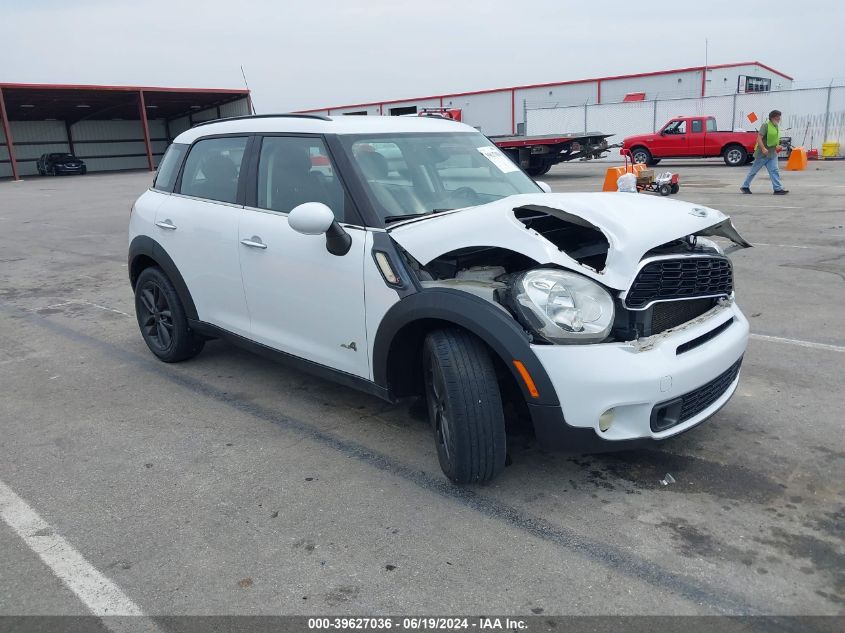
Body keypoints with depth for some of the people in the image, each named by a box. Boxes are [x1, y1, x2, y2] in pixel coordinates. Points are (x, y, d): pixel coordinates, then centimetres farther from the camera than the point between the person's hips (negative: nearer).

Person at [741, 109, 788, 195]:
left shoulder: (776, 127, 13)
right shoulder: (765, 125, -12)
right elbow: (759, 138, -20)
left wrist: (778, 146, 13)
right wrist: (763, 148, -29)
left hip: (772, 154, 7)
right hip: (762, 153, -7)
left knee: (774, 171, -3)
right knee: (754, 171, 4)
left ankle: (778, 189, -8)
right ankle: (745, 186, 16)